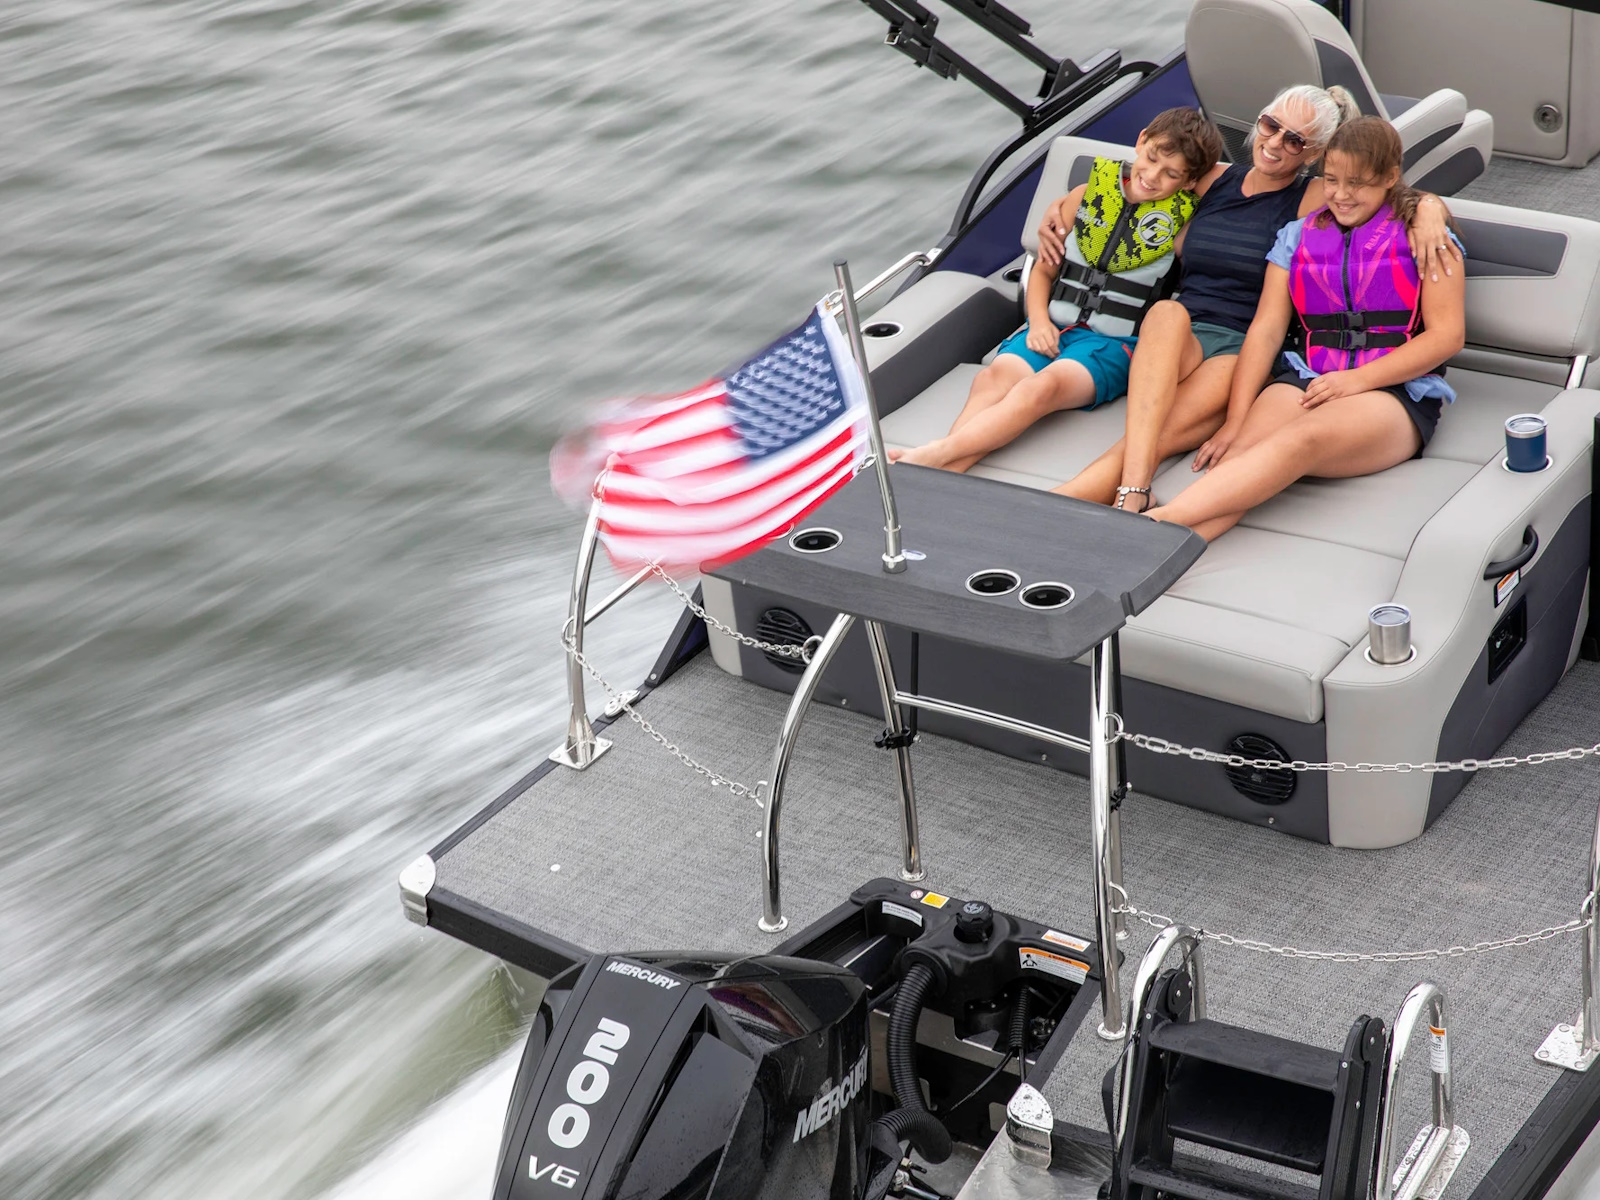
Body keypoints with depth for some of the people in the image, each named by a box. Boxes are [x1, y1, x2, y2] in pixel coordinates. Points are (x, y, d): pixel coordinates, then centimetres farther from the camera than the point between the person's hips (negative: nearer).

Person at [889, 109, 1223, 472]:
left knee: (1042, 387, -36)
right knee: (996, 376, -31)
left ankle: (934, 457, -49)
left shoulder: (1184, 221, 5)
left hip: (1113, 343, -3)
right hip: (1054, 328, 3)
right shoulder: (1088, 195, 13)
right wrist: (1039, 321, 1)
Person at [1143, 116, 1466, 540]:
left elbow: (1447, 335, 0)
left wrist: (1357, 379, -12)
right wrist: (1235, 420, -5)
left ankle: (1161, 520, -58)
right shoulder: (1298, 236, 19)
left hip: (1397, 392, -3)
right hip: (1306, 378, 4)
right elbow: (1266, 329, 9)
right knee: (1243, 449, -32)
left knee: (1302, 439, -38)